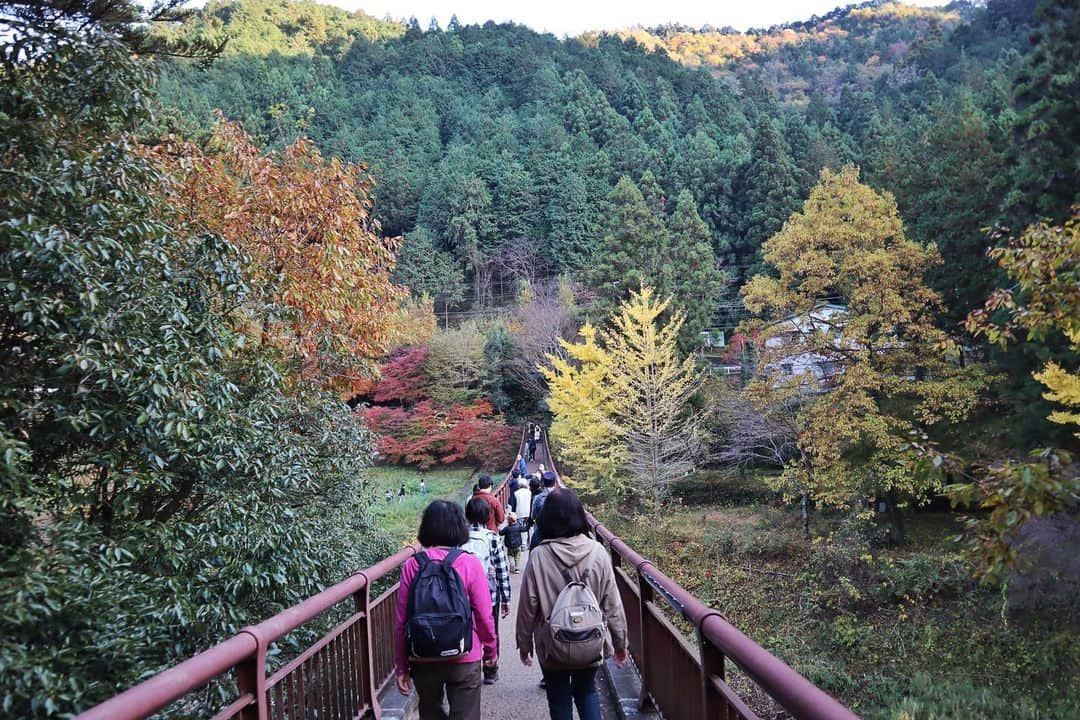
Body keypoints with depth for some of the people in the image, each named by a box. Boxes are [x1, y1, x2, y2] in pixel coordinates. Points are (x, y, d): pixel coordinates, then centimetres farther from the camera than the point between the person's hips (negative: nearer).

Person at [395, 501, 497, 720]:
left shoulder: (412, 566, -8)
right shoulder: (470, 564, -12)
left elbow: (401, 622, -5)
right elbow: (484, 616, -9)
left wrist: (402, 666, 6)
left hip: (423, 660, 2)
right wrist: (491, 648, 10)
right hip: (464, 659, -2)